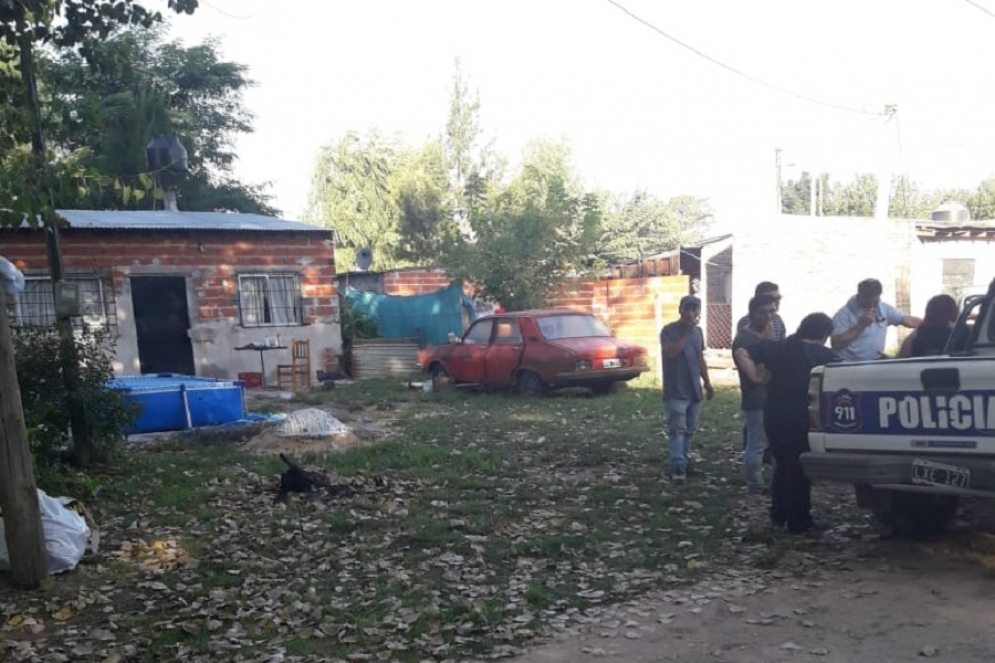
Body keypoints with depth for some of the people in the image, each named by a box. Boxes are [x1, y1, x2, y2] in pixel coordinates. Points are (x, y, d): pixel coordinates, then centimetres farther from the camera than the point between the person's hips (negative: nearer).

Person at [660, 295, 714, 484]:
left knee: (689, 430, 11)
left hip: (694, 390, 7)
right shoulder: (669, 331, -9)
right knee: (677, 429, -14)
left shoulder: (698, 331, 12)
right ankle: (678, 466, -21)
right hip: (675, 391, -7)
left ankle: (683, 463, 21)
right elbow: (670, 353, -25)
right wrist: (686, 333, -23)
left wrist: (707, 383, 18)